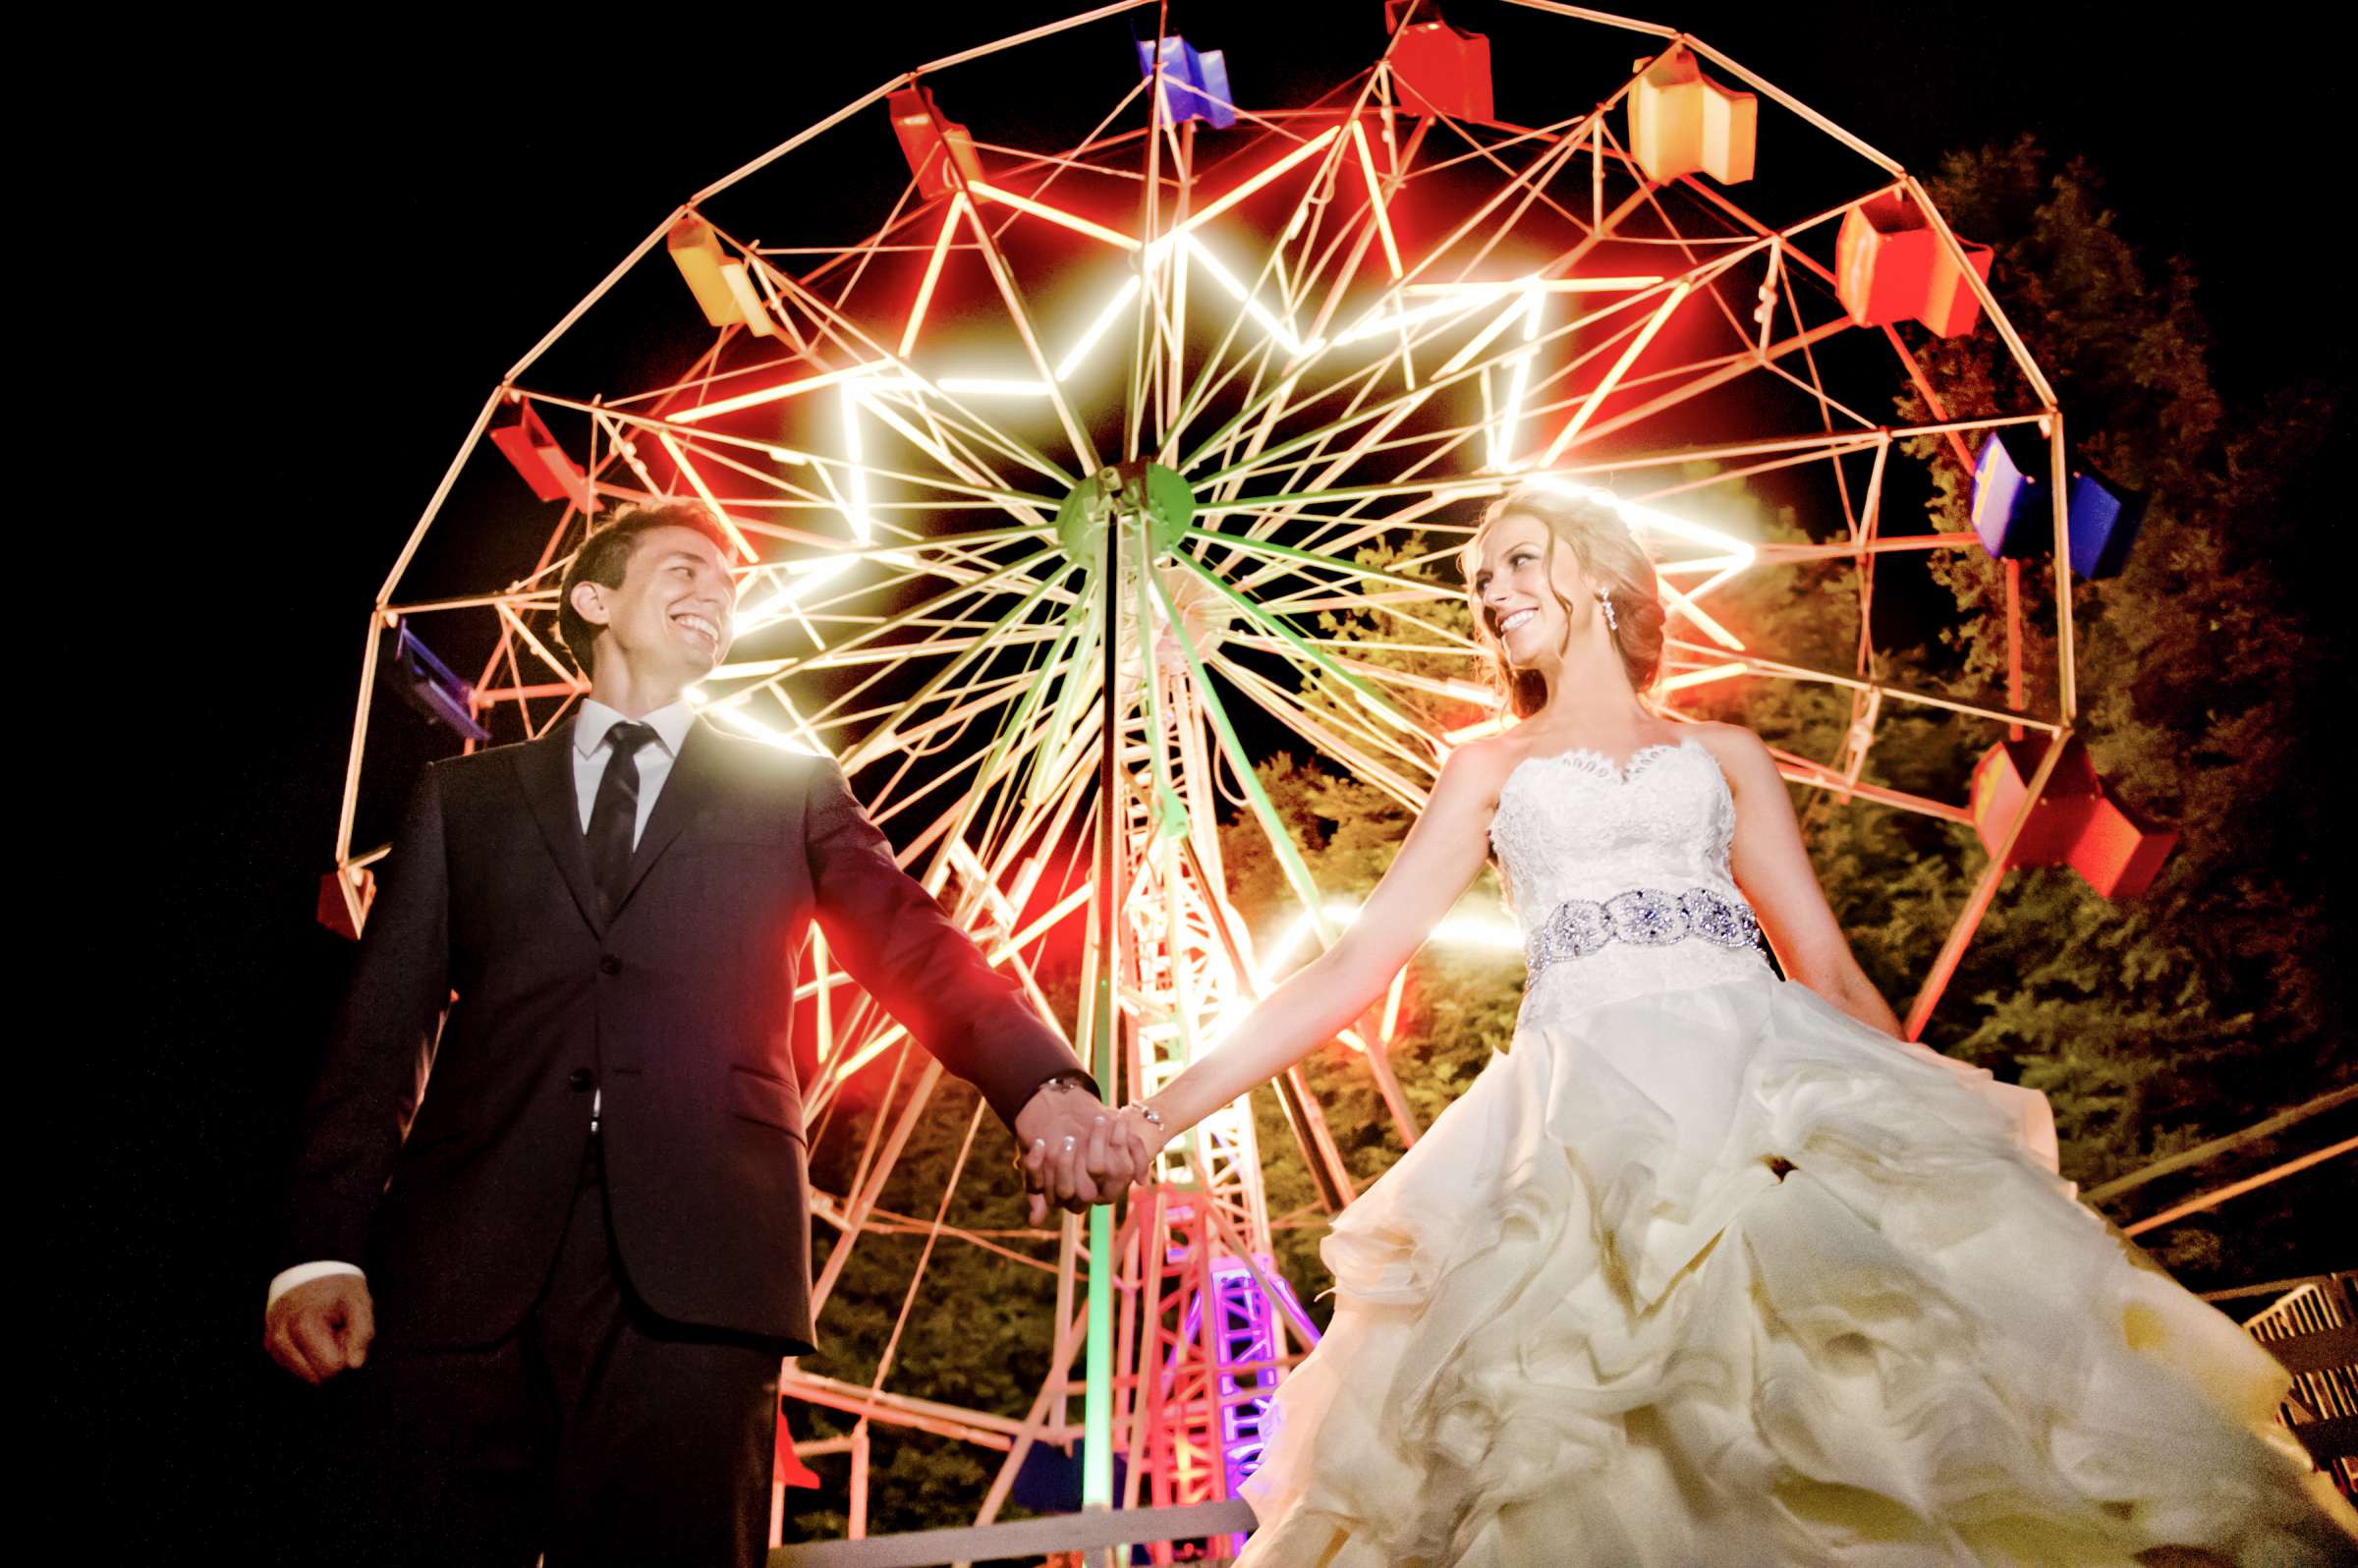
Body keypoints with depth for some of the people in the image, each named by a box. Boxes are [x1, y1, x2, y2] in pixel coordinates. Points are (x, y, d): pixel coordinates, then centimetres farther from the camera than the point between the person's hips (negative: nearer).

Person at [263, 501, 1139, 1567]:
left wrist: (1042, 1083, -17)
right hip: (464, 1259, 1)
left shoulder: (791, 792, 18)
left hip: (692, 1264, -1)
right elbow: (383, 1031, 13)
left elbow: (916, 950, 3)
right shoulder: (464, 797, 21)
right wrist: (323, 1248, -3)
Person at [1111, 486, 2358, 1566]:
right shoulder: (1489, 770, 20)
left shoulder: (1723, 754, 22)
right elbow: (1353, 965, 13)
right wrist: (1165, 1110, 5)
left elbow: (1829, 970, 20)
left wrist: (1943, 1117, 12)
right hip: (1590, 1105, -1)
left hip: (1770, 1071, 1)